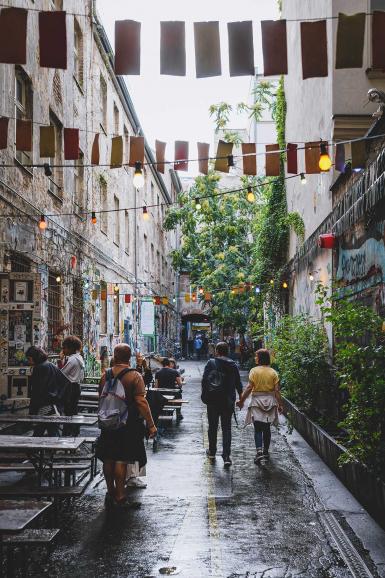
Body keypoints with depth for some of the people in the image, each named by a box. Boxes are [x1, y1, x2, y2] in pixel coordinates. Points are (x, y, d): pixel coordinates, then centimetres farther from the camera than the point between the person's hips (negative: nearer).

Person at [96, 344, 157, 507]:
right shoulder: (135, 376, -13)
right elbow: (141, 402, -17)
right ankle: (120, 496, 2)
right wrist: (150, 424, -14)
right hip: (128, 424, -4)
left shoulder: (106, 375, 2)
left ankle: (110, 492, 24)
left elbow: (101, 398, 12)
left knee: (108, 458, 13)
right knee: (122, 459, -2)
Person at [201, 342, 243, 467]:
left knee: (212, 426, 13)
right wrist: (241, 397, 18)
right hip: (228, 401, 1)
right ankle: (226, 456, -4)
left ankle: (212, 452, 24)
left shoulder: (211, 363, -7)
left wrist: (204, 396, 3)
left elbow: (204, 380, -8)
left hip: (213, 400, -1)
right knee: (226, 428, 4)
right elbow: (238, 383, 6)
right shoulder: (233, 365, 1)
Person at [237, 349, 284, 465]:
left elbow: (249, 388, -13)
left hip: (257, 400, -3)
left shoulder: (254, 371, -9)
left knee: (258, 429, -2)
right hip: (270, 401, 3)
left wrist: (242, 401, -6)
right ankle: (266, 452, 25)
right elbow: (277, 390, -3)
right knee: (267, 428, 15)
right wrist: (280, 404, 4)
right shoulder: (273, 372, 0)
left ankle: (259, 452, -17)